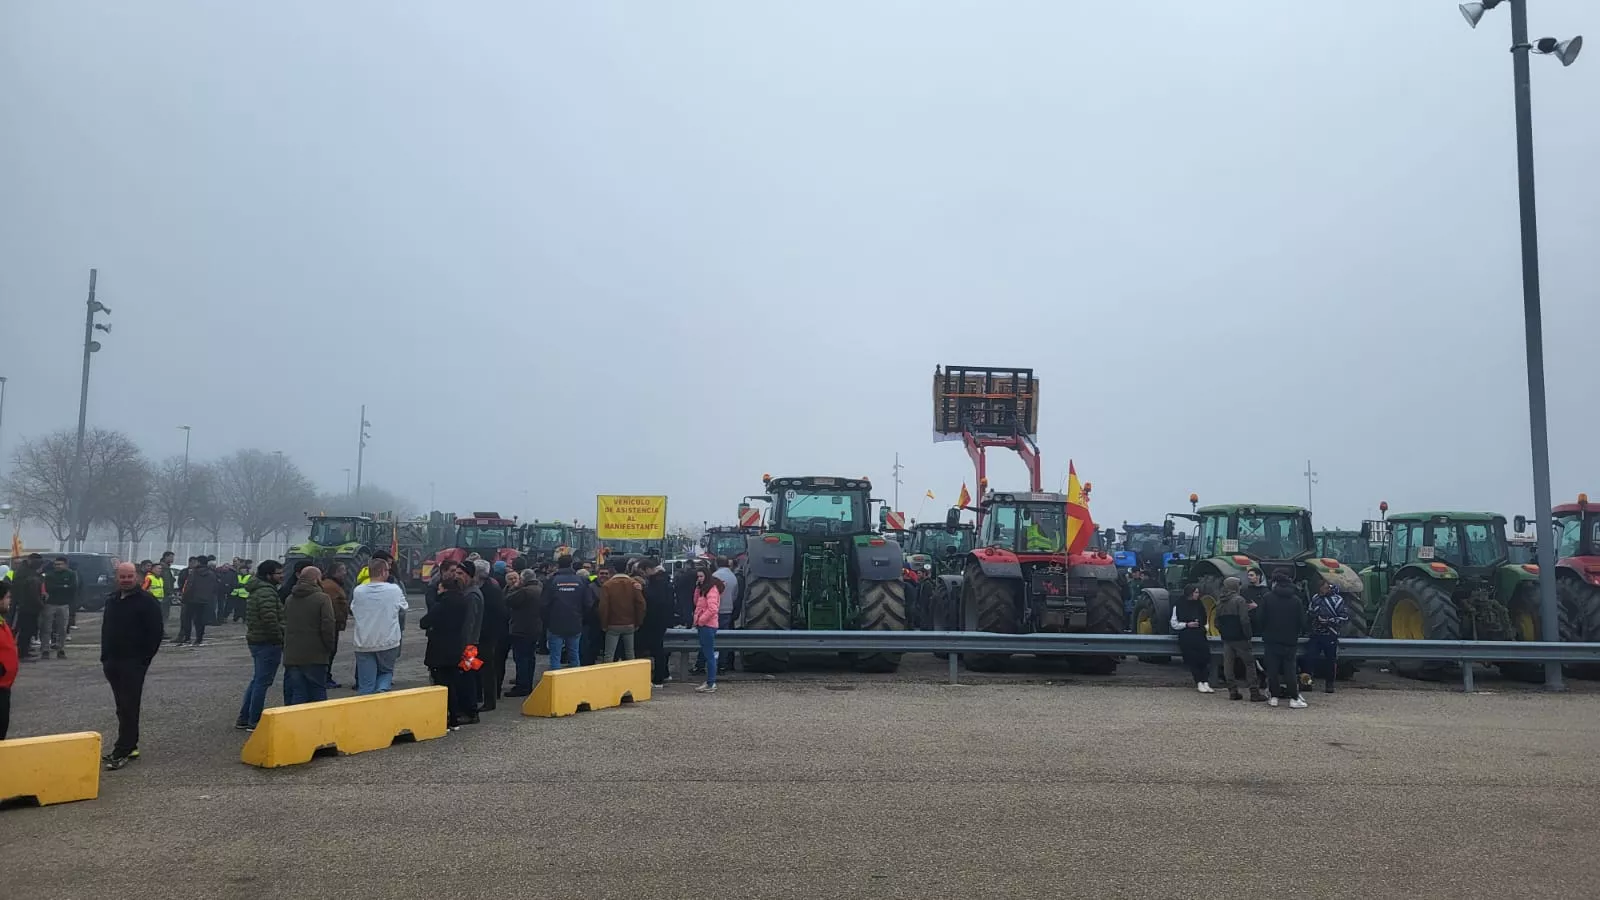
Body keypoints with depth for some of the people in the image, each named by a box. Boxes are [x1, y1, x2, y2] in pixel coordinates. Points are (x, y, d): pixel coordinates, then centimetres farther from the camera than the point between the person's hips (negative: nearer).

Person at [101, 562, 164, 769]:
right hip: (113, 662, 7)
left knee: (128, 708, -6)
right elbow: (106, 630, 22)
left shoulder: (147, 602, -9)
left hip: (133, 663, -7)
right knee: (122, 708, 12)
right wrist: (105, 657, 14)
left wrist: (144, 659, -14)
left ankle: (123, 751, -5)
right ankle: (129, 746, 19)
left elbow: (155, 633, -11)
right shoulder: (112, 600, 13)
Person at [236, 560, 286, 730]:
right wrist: (280, 638, -15)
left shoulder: (255, 591, 16)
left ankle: (243, 719, 23)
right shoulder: (267, 592, -18)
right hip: (268, 642, -10)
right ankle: (254, 722, 1)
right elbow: (270, 619, -26)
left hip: (255, 639, 10)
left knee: (257, 680, 19)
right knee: (262, 682, -3)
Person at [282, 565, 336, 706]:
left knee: (295, 695, 8)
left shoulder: (289, 599, 11)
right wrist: (329, 648, -2)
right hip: (315, 657, -5)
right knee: (317, 693, 3)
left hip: (291, 656, 5)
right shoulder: (322, 599, -10)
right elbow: (328, 627, -14)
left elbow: (284, 625, 17)